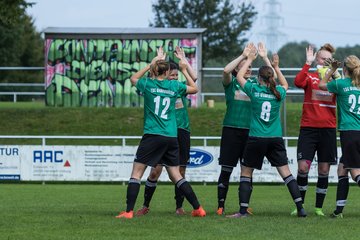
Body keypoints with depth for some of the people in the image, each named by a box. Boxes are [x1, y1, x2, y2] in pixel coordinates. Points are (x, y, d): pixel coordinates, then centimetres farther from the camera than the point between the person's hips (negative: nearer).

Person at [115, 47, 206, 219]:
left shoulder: (148, 84, -1)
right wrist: (184, 70, 27)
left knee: (136, 172, -1)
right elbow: (194, 88, 24)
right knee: (175, 175, 11)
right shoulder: (175, 86, 5)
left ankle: (129, 211, -10)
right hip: (171, 137, 3)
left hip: (152, 136, -3)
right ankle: (198, 209, 10)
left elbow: (133, 78, 22)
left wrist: (151, 64, 22)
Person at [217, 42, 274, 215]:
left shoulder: (254, 83, 11)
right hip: (232, 129, -3)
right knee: (226, 169, -3)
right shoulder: (231, 83, 2)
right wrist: (243, 56, -19)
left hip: (250, 130, 3)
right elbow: (226, 70, -18)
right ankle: (221, 206, 1)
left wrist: (264, 57, -10)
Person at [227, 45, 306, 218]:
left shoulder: (254, 90, -5)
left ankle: (243, 210, 2)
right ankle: (300, 208, -3)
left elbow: (239, 76, 13)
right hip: (276, 139, 3)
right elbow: (285, 84, 28)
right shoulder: (278, 93, 2)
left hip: (256, 139, -2)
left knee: (246, 172, 7)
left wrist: (250, 59, 21)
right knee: (285, 172, 3)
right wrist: (276, 67, 31)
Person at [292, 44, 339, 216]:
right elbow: (298, 82, -17)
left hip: (328, 129, 2)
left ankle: (319, 208, 11)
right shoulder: (310, 77, 4)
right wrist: (308, 63, -23)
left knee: (324, 170, 3)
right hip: (308, 127, -2)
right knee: (303, 167, -8)